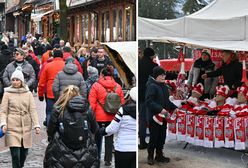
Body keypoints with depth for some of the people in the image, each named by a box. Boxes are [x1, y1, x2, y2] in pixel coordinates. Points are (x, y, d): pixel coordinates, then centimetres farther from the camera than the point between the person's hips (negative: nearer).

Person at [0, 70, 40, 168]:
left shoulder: (28, 94, 8)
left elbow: (33, 110, 3)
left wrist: (36, 125, -7)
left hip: (26, 127, 3)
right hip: (13, 127, -2)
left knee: (24, 152, 9)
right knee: (15, 153, -9)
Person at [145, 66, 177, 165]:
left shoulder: (164, 86, 11)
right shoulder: (152, 86, -15)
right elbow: (148, 102, -24)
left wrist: (174, 108, 10)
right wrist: (160, 109, -31)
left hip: (163, 116, 8)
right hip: (154, 116, -8)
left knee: (162, 137, 13)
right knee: (154, 137, 1)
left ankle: (159, 155, 26)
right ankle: (150, 156, 17)